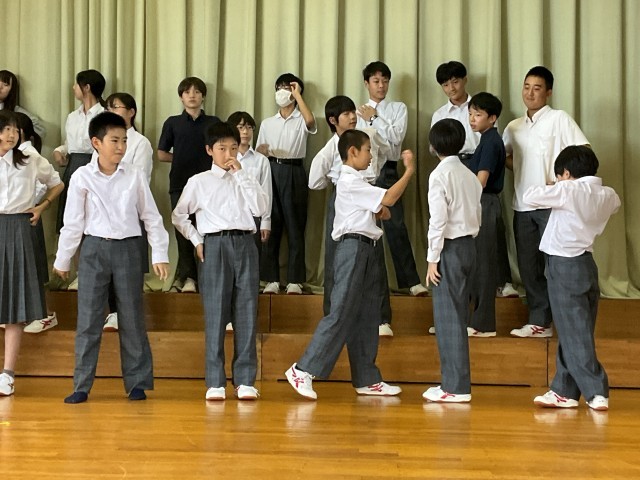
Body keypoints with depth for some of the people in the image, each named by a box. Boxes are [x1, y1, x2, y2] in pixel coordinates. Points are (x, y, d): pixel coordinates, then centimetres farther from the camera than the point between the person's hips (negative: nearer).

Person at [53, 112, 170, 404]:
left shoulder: (135, 176, 1)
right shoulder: (82, 177, -2)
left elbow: (151, 217, 6)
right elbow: (73, 221, 4)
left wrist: (159, 254, 2)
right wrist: (62, 259, 8)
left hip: (127, 249, 1)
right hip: (94, 249, -1)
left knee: (132, 319, 6)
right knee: (88, 319, 2)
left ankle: (138, 383, 14)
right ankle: (81, 386, 8)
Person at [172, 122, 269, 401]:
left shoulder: (245, 179, 14)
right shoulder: (199, 182, 7)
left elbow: (261, 209, -3)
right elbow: (178, 216, 11)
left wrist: (241, 175, -2)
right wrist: (196, 240, 0)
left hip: (245, 244, 3)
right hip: (214, 245, -2)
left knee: (246, 312, 0)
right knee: (215, 314, -3)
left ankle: (245, 380, 4)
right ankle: (215, 382, 1)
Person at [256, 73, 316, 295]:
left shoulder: (301, 121, 4)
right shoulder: (267, 123, 16)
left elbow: (310, 121, -21)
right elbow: (258, 151, 16)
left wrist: (297, 94, -13)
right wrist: (261, 151, -8)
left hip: (294, 173, -3)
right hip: (271, 172, 3)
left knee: (295, 227, -2)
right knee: (270, 226, 1)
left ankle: (295, 280, 2)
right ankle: (271, 279, 6)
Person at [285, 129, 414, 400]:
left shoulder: (357, 181, 20)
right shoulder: (349, 182, -11)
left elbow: (374, 208, 21)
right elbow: (389, 198, -17)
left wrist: (379, 211, -1)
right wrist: (409, 171, -12)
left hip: (366, 250, 10)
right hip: (353, 248, -10)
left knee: (366, 316, 9)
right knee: (342, 313, -12)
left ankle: (366, 380, 13)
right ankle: (303, 370, -10)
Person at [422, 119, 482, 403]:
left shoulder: (440, 175, -12)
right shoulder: (470, 176, 11)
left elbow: (438, 220, -16)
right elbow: (478, 217, 14)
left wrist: (432, 259, -12)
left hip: (450, 249, -8)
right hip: (469, 246, 8)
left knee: (448, 318, -4)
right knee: (457, 317, 13)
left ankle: (456, 387, -2)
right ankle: (454, 380, 18)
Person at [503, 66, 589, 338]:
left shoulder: (559, 119, -4)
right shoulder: (514, 127, 12)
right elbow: (504, 156, 25)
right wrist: (520, 169, 6)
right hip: (522, 206, 6)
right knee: (528, 266, 8)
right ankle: (539, 321, 17)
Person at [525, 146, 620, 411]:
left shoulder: (568, 191, -14)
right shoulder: (607, 195, 5)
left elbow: (529, 196, -14)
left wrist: (548, 189, 7)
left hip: (564, 267, -7)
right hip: (586, 264, 7)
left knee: (575, 335, -4)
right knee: (573, 333, 12)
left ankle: (596, 393, -6)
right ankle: (564, 391, 17)